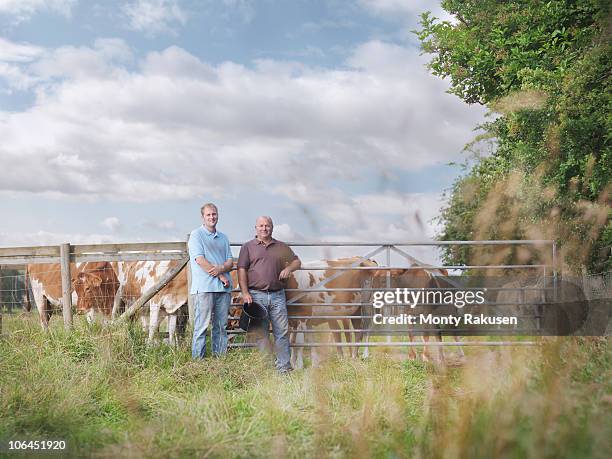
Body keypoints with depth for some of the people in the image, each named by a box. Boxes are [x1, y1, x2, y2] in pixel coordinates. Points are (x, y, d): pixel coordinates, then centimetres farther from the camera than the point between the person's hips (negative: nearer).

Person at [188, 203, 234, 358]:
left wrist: (221, 269, -10)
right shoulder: (196, 235, 2)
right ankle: (197, 360, -4)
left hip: (223, 287, 6)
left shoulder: (223, 238, 19)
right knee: (201, 326, -6)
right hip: (204, 287, -6)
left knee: (221, 326, 6)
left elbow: (230, 262, 13)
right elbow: (200, 260, -9)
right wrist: (221, 275, -8)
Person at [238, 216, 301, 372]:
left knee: (282, 331, -3)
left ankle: (284, 366, 2)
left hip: (277, 295, 2)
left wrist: (289, 268, -3)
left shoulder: (282, 247, 16)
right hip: (256, 295, -2)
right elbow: (242, 270, 1)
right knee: (260, 333, 2)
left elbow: (297, 261, 20)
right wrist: (245, 293, -9)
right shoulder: (248, 247, 8)